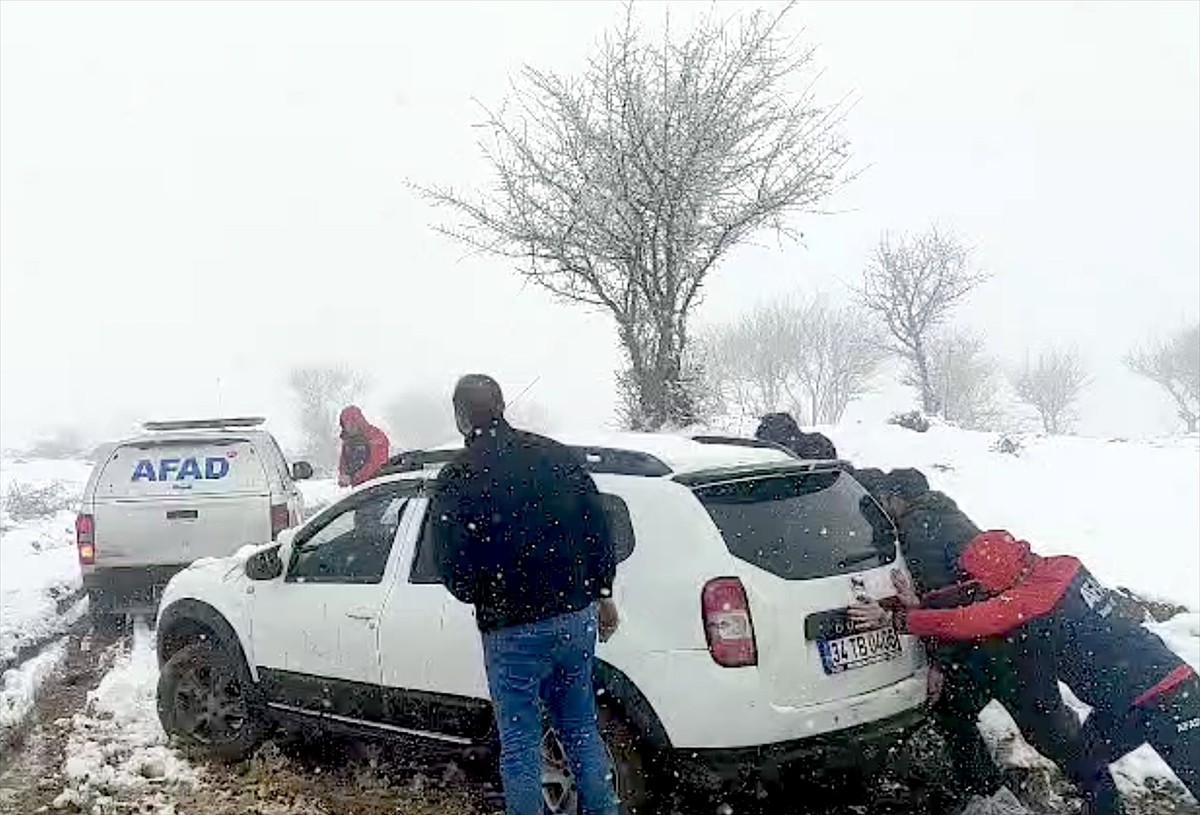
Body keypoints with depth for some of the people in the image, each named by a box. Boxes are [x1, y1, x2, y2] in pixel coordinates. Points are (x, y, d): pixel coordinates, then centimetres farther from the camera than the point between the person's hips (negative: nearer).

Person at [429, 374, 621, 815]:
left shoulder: (456, 479, -11)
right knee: (583, 732, 18)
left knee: (520, 746, 10)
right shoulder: (559, 456, 2)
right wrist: (602, 594, 16)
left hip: (513, 630, -4)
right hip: (577, 617, 5)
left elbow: (453, 565, -13)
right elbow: (599, 531, 5)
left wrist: (483, 598, 7)